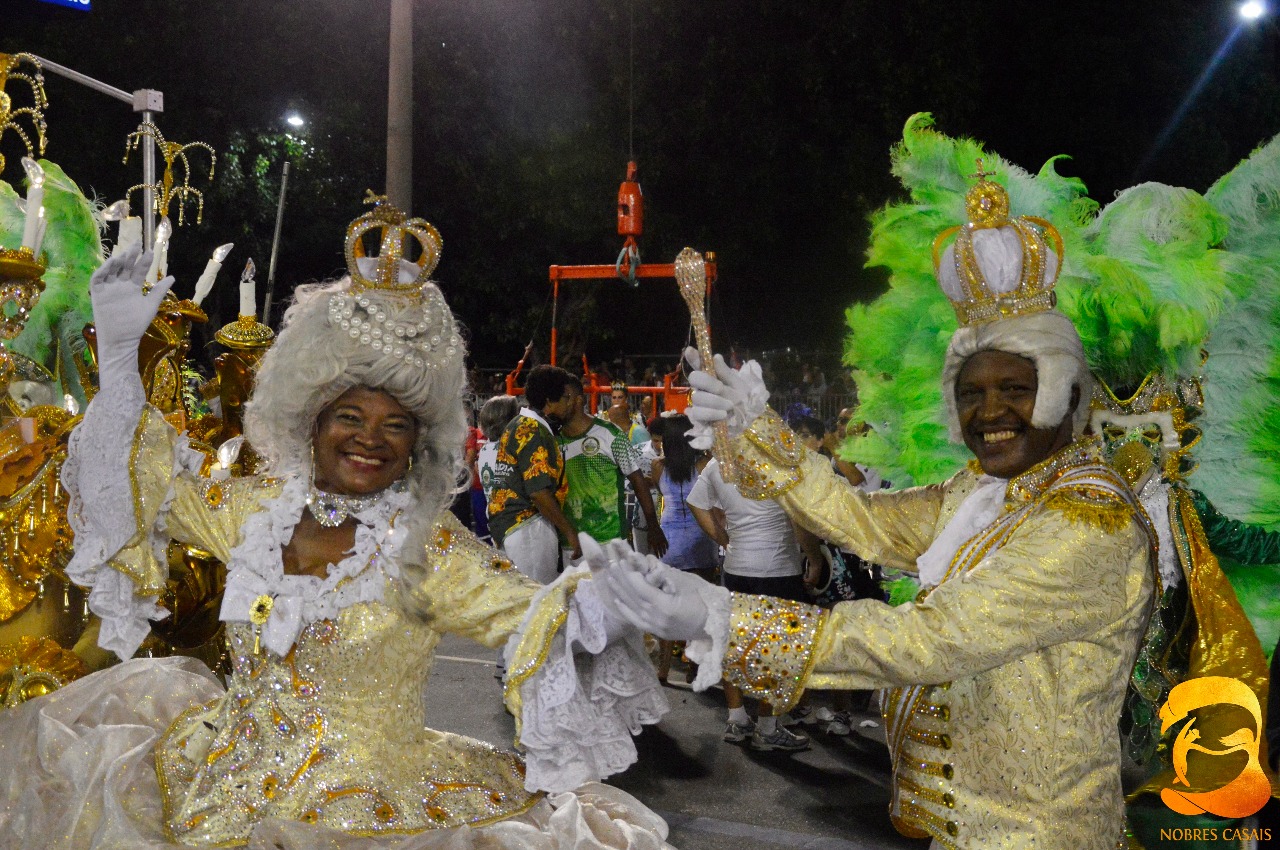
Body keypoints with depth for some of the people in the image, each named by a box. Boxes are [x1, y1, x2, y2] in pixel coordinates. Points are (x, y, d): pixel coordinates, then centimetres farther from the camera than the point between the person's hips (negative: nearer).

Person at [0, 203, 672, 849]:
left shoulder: (431, 547, -12)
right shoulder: (258, 509, 2)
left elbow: (525, 613, -19)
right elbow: (150, 481, 13)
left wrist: (580, 610, -42)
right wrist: (119, 351, 10)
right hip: (219, 786, 4)